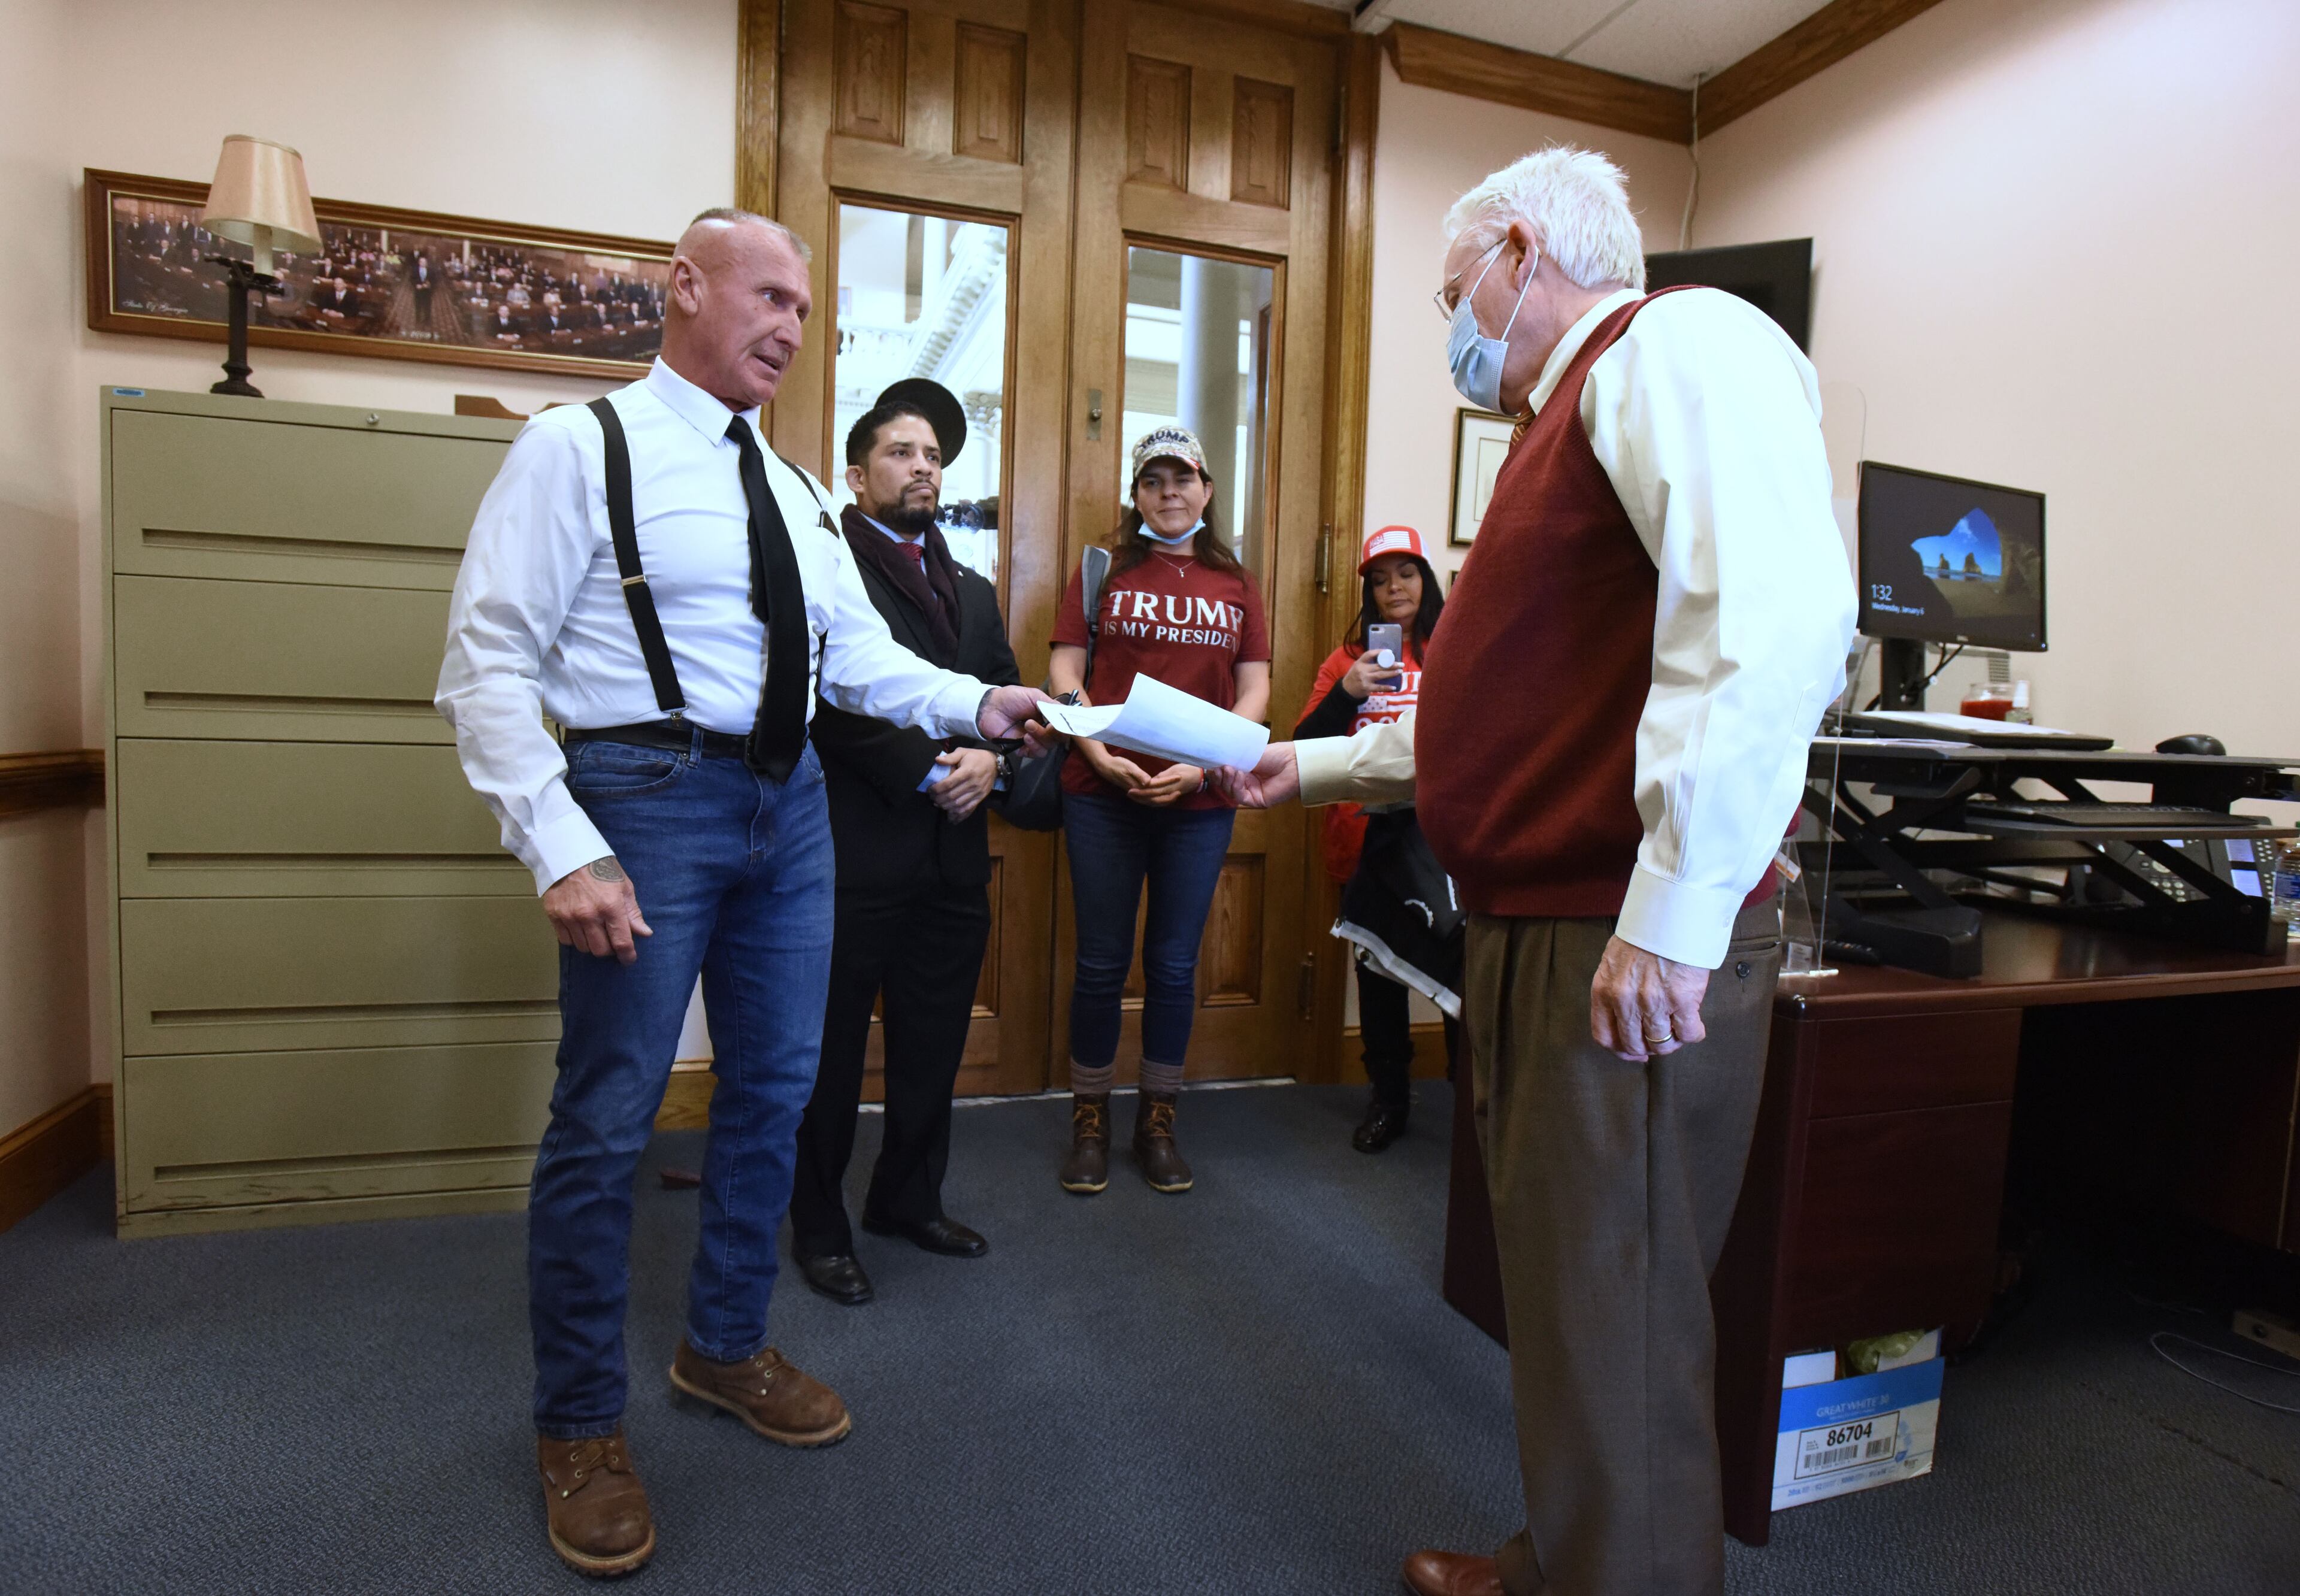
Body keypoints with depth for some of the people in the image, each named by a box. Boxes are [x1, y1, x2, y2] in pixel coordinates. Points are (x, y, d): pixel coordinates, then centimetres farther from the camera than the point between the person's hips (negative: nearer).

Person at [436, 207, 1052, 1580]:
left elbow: (859, 651, 13)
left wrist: (972, 703, -4)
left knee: (775, 1091, 14)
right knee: (609, 1120, 1)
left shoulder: (793, 487, 17)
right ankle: (580, 1426, 24)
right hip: (651, 793, -7)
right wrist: (566, 849, -19)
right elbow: (489, 661, -10)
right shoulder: (582, 448, -3)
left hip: (790, 800, 7)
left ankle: (727, 1347, 37)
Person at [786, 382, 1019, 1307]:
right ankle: (819, 1226, 25)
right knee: (833, 1050, 8)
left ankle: (908, 1198, 36)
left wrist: (988, 760, -5)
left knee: (934, 1046, 16)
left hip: (954, 857, 7)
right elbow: (831, 701, -15)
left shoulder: (973, 591, 20)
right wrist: (928, 775, -17)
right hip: (855, 856, -6)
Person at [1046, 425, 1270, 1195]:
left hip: (1200, 799, 2)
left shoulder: (1236, 583, 11)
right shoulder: (1104, 570, 7)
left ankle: (1158, 1122, 24)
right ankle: (1090, 1118, 21)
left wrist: (1203, 764, -12)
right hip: (1104, 794, -1)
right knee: (1102, 962, 5)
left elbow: (1254, 691, 4)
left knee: (1175, 964, 9)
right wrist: (1099, 754, -14)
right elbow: (1065, 671, 1)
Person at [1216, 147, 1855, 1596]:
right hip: (1538, 934, 10)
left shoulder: (1677, 343, -7)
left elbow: (1774, 621, -25)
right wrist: (1315, 765, 28)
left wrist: (1674, 911, -27)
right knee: (1557, 1296, 20)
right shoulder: (1567, 419, 24)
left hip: (1638, 952, -10)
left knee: (1612, 1328, 1)